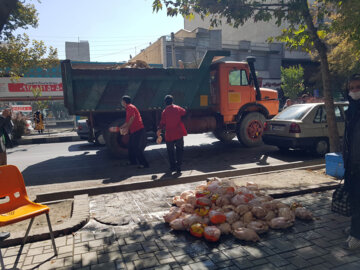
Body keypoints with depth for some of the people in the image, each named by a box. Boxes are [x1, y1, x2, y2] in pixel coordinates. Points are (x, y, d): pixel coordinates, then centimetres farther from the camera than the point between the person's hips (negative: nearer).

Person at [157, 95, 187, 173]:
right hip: (179, 134, 1)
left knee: (170, 151, 14)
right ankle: (178, 167, 6)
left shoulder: (164, 111, -6)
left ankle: (172, 167, 19)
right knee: (179, 150, 11)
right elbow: (185, 113, 13)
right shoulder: (178, 108, -2)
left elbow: (162, 123, -5)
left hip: (169, 135, -1)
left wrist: (159, 130, 10)